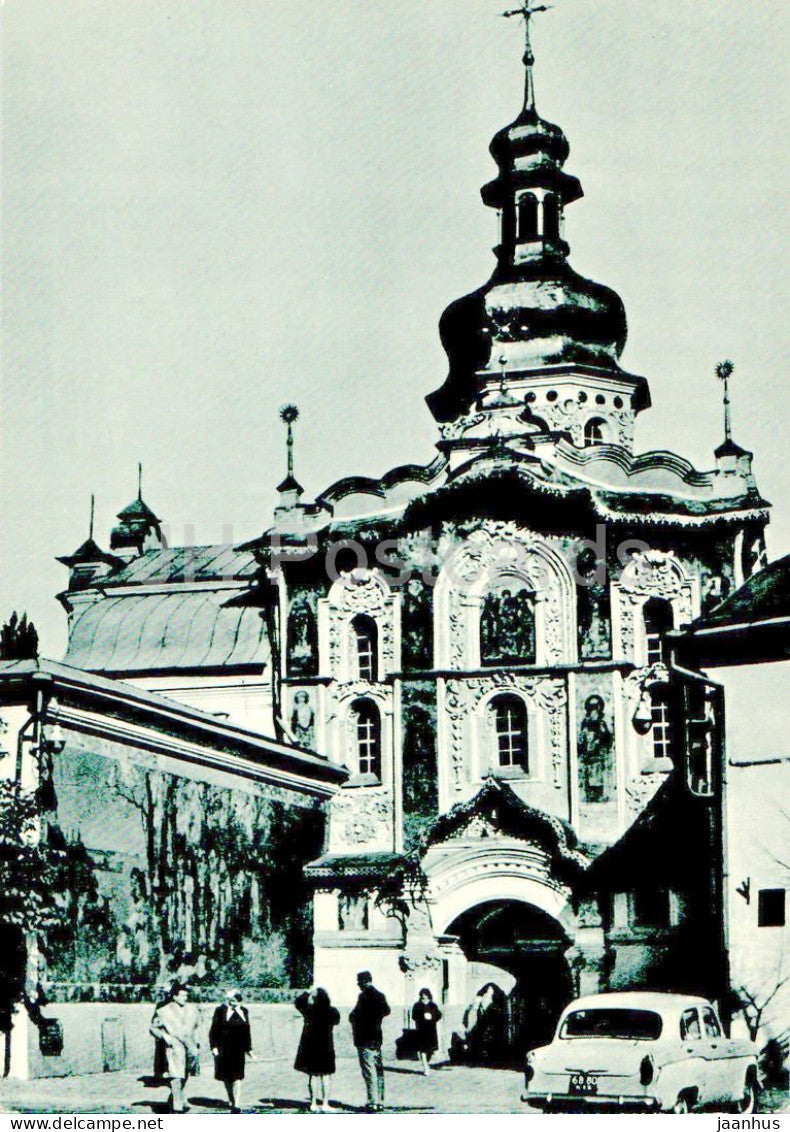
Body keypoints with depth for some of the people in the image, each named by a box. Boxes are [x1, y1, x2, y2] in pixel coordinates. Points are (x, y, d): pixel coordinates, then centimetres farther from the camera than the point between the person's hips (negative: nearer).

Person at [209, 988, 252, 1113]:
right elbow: (214, 1030, -1)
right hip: (223, 1049, -1)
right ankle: (231, 1101, 24)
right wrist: (214, 1046, -8)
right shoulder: (221, 1011, -2)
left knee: (237, 1077, -8)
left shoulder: (244, 1011, 8)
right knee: (227, 1077, 9)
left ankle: (237, 1104, -11)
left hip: (238, 1049, 1)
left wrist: (248, 1048, 14)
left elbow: (247, 1031, 15)